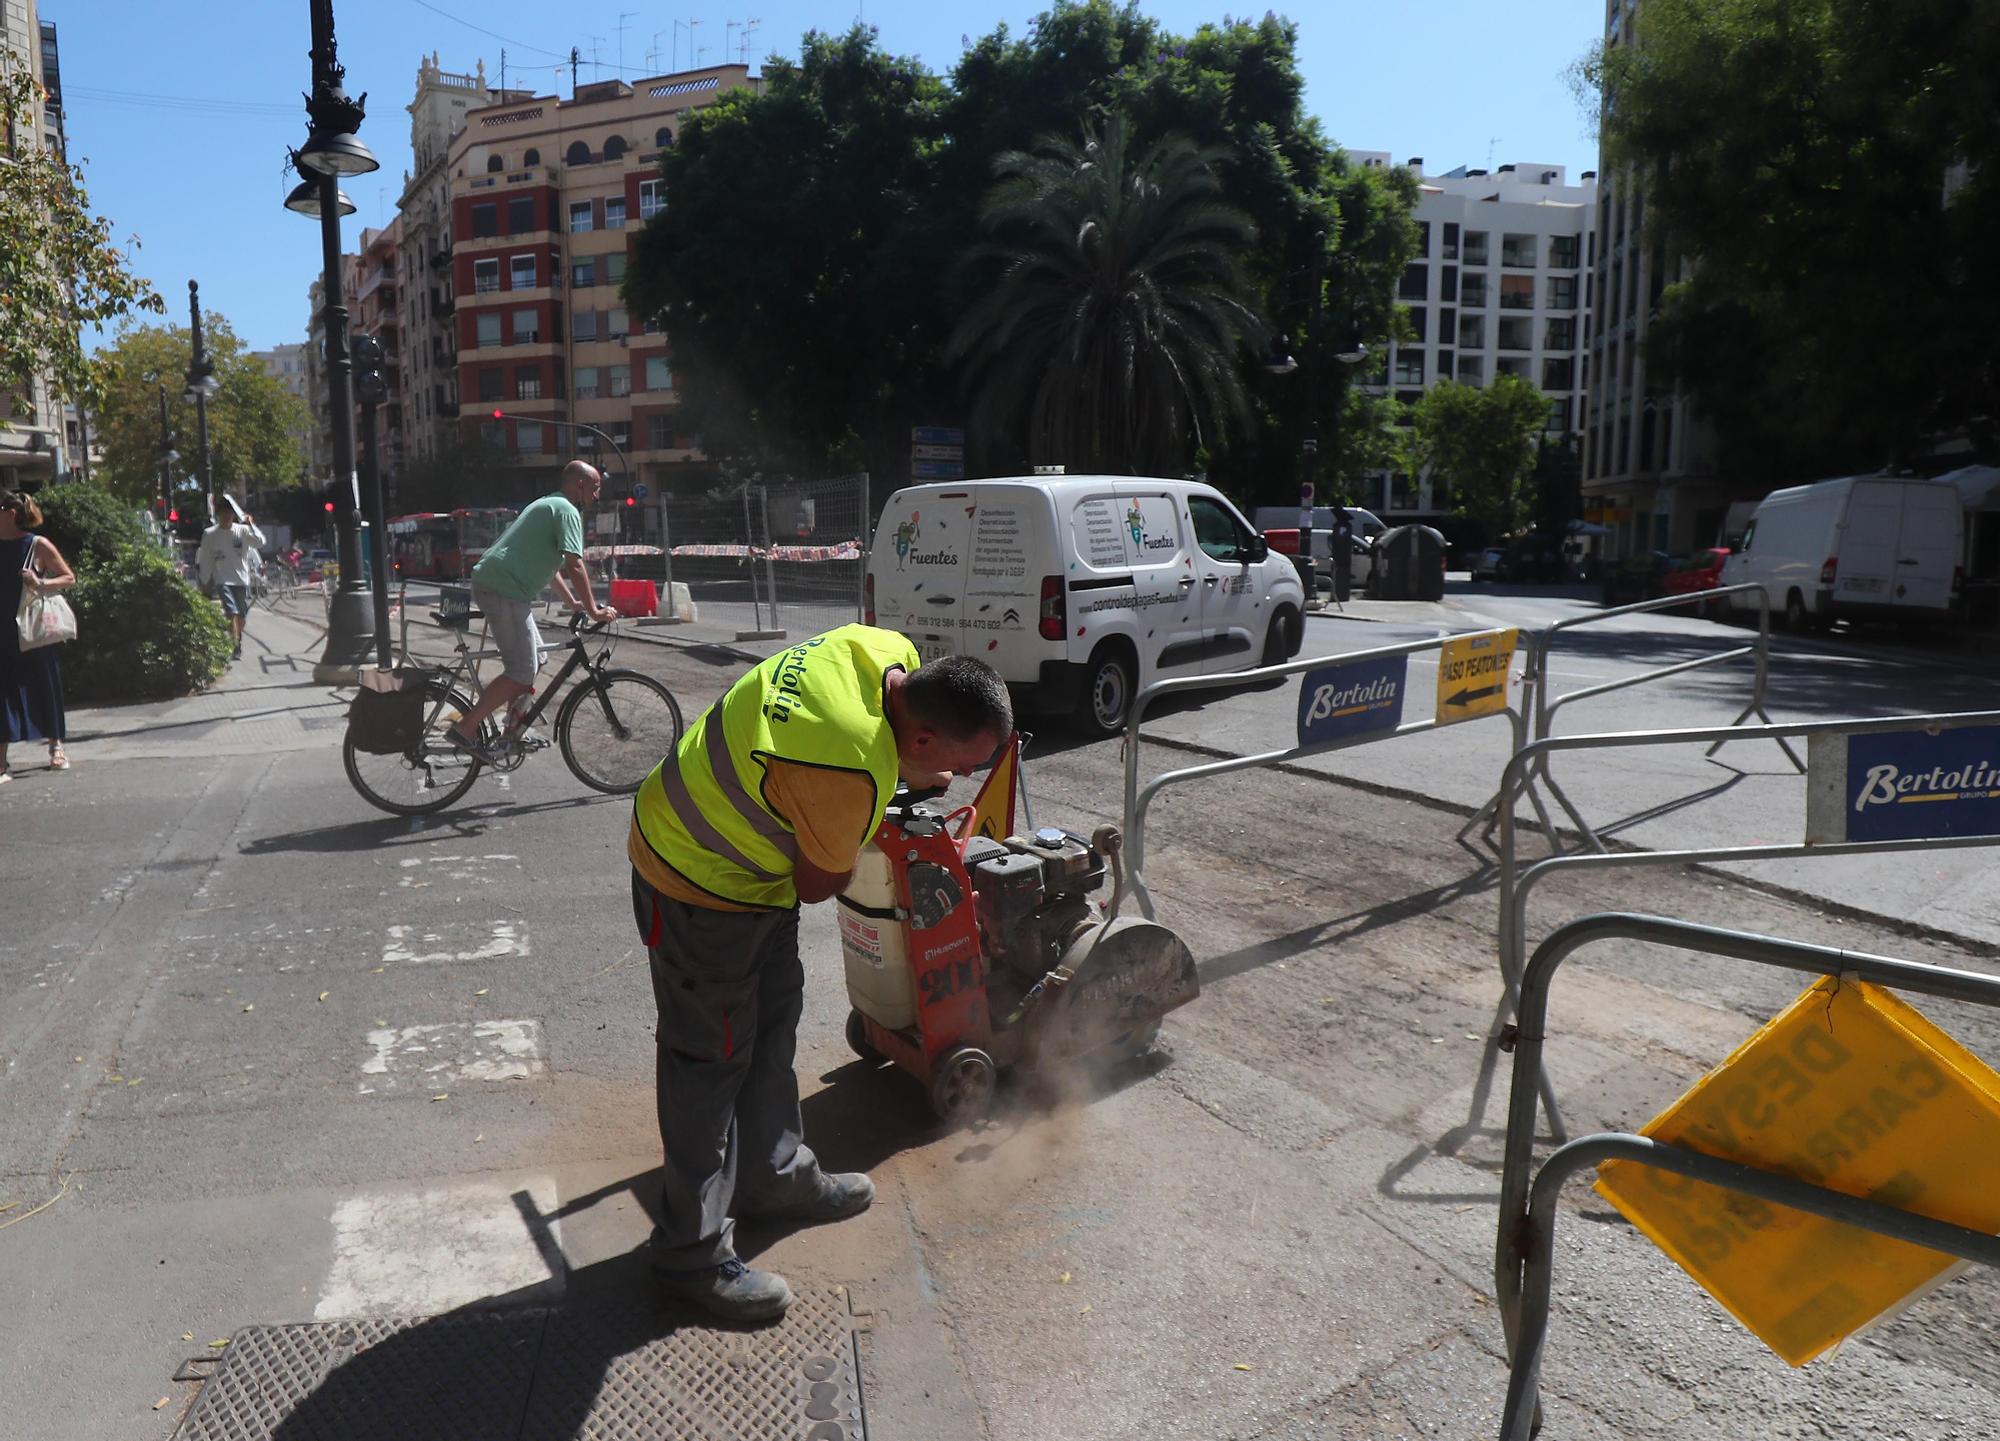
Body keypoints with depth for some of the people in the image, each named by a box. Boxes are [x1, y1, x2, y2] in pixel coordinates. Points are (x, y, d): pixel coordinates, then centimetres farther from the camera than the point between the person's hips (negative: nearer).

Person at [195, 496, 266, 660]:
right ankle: (236, 647, -17)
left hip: (242, 579, 2)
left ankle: (238, 640, 32)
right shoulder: (209, 534, 0)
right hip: (223, 580, -2)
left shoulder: (242, 530, 0)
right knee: (232, 613, -16)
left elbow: (260, 541, -16)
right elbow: (205, 560, 6)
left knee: (242, 616, 9)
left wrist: (250, 524, -20)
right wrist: (205, 582, 7)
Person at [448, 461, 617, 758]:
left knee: (535, 658, 17)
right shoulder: (566, 510, -8)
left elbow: (549, 562, 31)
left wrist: (572, 602, 30)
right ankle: (466, 728, -8)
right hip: (504, 590, -11)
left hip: (492, 583, 11)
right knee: (523, 671, -10)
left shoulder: (548, 505, 24)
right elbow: (575, 567, -16)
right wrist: (594, 610, -11)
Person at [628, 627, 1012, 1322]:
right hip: (699, 884, -9)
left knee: (774, 1016, 20)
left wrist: (908, 776, 1)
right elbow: (819, 885, -19)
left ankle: (774, 1175, 38)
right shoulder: (853, 773, -38)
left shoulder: (890, 652, -14)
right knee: (711, 1059, 1)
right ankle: (692, 1254, 15)